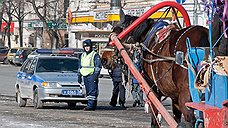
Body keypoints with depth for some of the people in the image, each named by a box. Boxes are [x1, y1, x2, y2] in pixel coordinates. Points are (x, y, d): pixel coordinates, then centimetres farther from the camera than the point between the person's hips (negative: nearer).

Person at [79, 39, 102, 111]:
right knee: (88, 91, 7)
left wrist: (96, 75, -15)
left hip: (92, 75, -8)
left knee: (92, 91, -12)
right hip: (85, 75, 8)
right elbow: (81, 66, 26)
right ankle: (92, 105, 11)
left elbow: (98, 66, -7)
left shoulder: (95, 55, -3)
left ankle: (91, 105, -19)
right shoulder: (83, 55, 19)